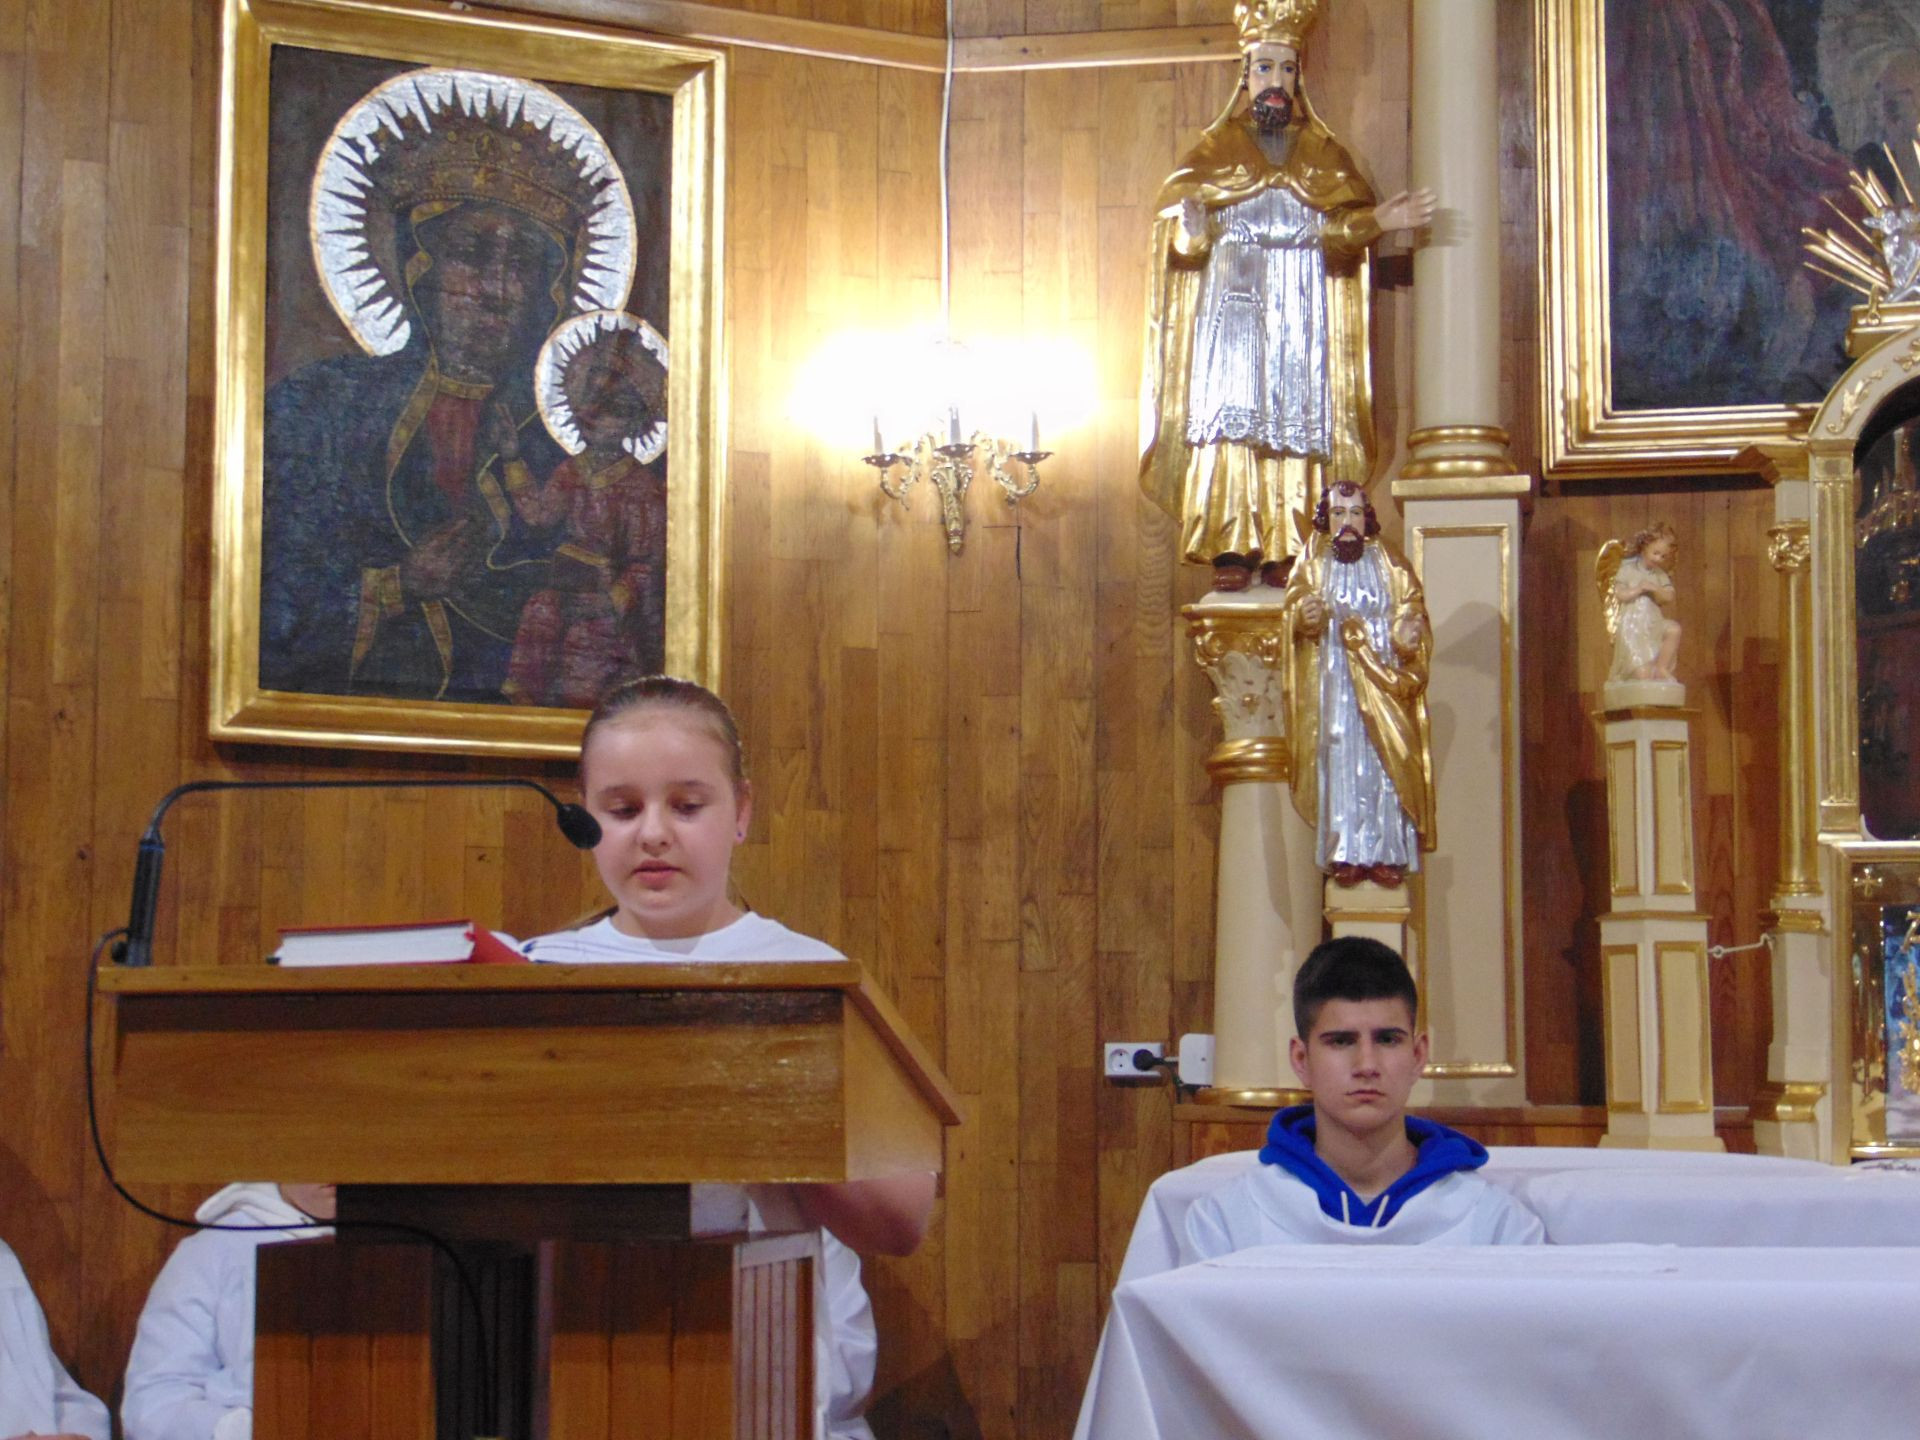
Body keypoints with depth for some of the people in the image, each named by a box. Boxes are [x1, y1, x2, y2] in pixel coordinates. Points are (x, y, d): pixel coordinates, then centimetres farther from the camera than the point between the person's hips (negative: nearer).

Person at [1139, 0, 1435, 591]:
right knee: (1229, 419, -12)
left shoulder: (1323, 155, 14)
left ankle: (1286, 552, -6)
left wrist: (1378, 220, -13)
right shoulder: (1217, 151, 10)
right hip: (1231, 304, -1)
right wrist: (1192, 227, -21)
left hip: (1300, 313, 1)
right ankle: (1231, 551, -14)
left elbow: (1342, 228, 6)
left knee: (1297, 423, -5)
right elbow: (1181, 218, 1)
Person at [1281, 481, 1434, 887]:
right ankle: (1346, 853, -4)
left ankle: (1387, 853, -3)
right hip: (1333, 677, 0)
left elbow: (1412, 609, 4)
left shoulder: (1389, 564, 9)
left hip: (1382, 676, 0)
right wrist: (1303, 618, -23)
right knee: (1340, 758, -5)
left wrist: (1409, 635, -18)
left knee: (1384, 760, -5)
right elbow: (1292, 606, 0)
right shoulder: (1312, 564, 9)